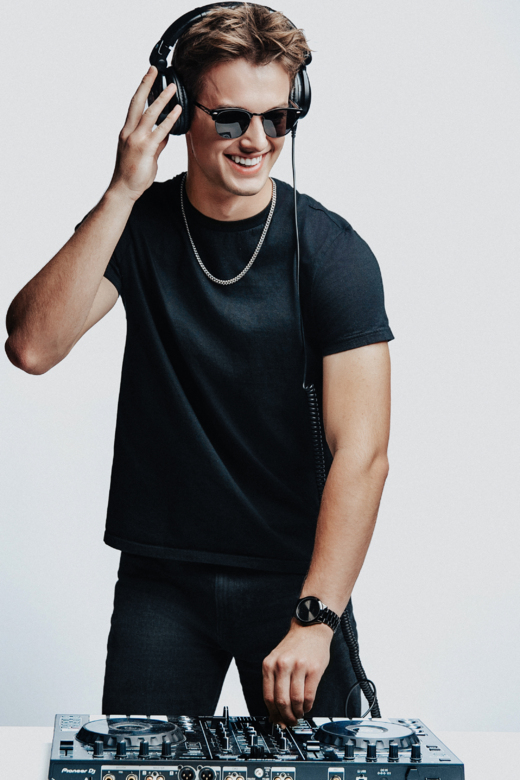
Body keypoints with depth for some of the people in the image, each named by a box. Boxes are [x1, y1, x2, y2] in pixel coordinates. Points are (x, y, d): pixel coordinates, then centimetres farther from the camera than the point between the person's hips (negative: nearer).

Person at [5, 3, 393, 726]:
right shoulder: (139, 226, -3)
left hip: (295, 574, -1)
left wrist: (314, 618, -28)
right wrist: (122, 193, -23)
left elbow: (361, 450, -18)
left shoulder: (333, 253, -12)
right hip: (160, 573, 2)